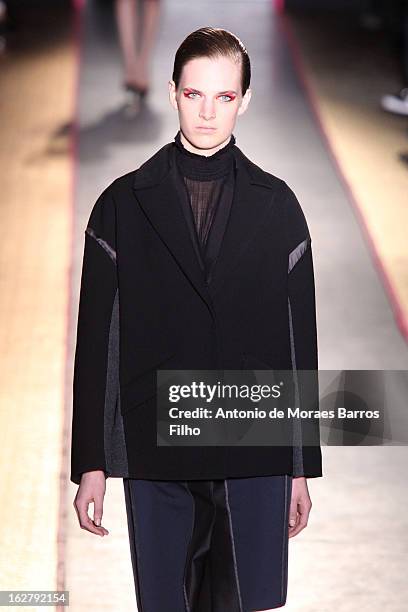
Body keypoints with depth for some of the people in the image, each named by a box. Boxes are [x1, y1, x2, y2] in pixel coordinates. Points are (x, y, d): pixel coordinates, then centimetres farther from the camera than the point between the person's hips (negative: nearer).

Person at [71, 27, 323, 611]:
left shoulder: (276, 205, 7)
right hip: (156, 458, 0)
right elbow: (96, 340, 4)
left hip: (256, 456, 0)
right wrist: (91, 462, 0)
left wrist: (302, 468, 6)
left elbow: (300, 342, 7)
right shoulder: (123, 203, 5)